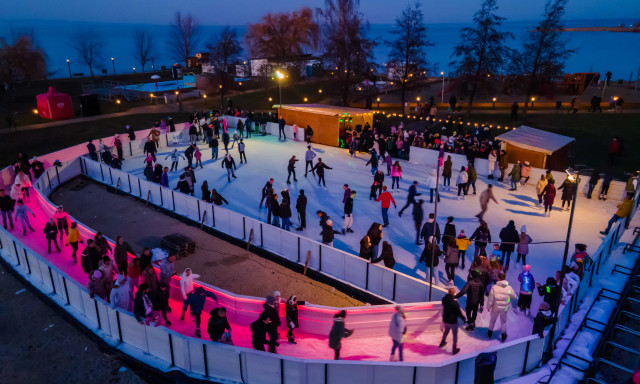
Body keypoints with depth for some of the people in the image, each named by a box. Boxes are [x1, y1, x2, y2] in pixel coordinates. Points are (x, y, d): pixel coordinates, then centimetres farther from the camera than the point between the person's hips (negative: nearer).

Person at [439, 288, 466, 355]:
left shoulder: (444, 299, -11)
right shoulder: (455, 302, -30)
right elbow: (459, 313, -21)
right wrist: (464, 319, -4)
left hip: (445, 320, 6)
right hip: (453, 322, -5)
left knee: (446, 331, 31)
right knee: (455, 335, 15)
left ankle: (442, 342, 51)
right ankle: (454, 349, 27)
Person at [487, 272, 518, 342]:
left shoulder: (494, 287, -22)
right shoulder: (509, 288, -17)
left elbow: (490, 299, -17)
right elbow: (515, 297, 0)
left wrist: (488, 307, -2)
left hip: (495, 307, -1)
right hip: (504, 308, 1)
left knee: (492, 319, 22)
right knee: (503, 321, 23)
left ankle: (490, 332, 39)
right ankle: (503, 335, 35)